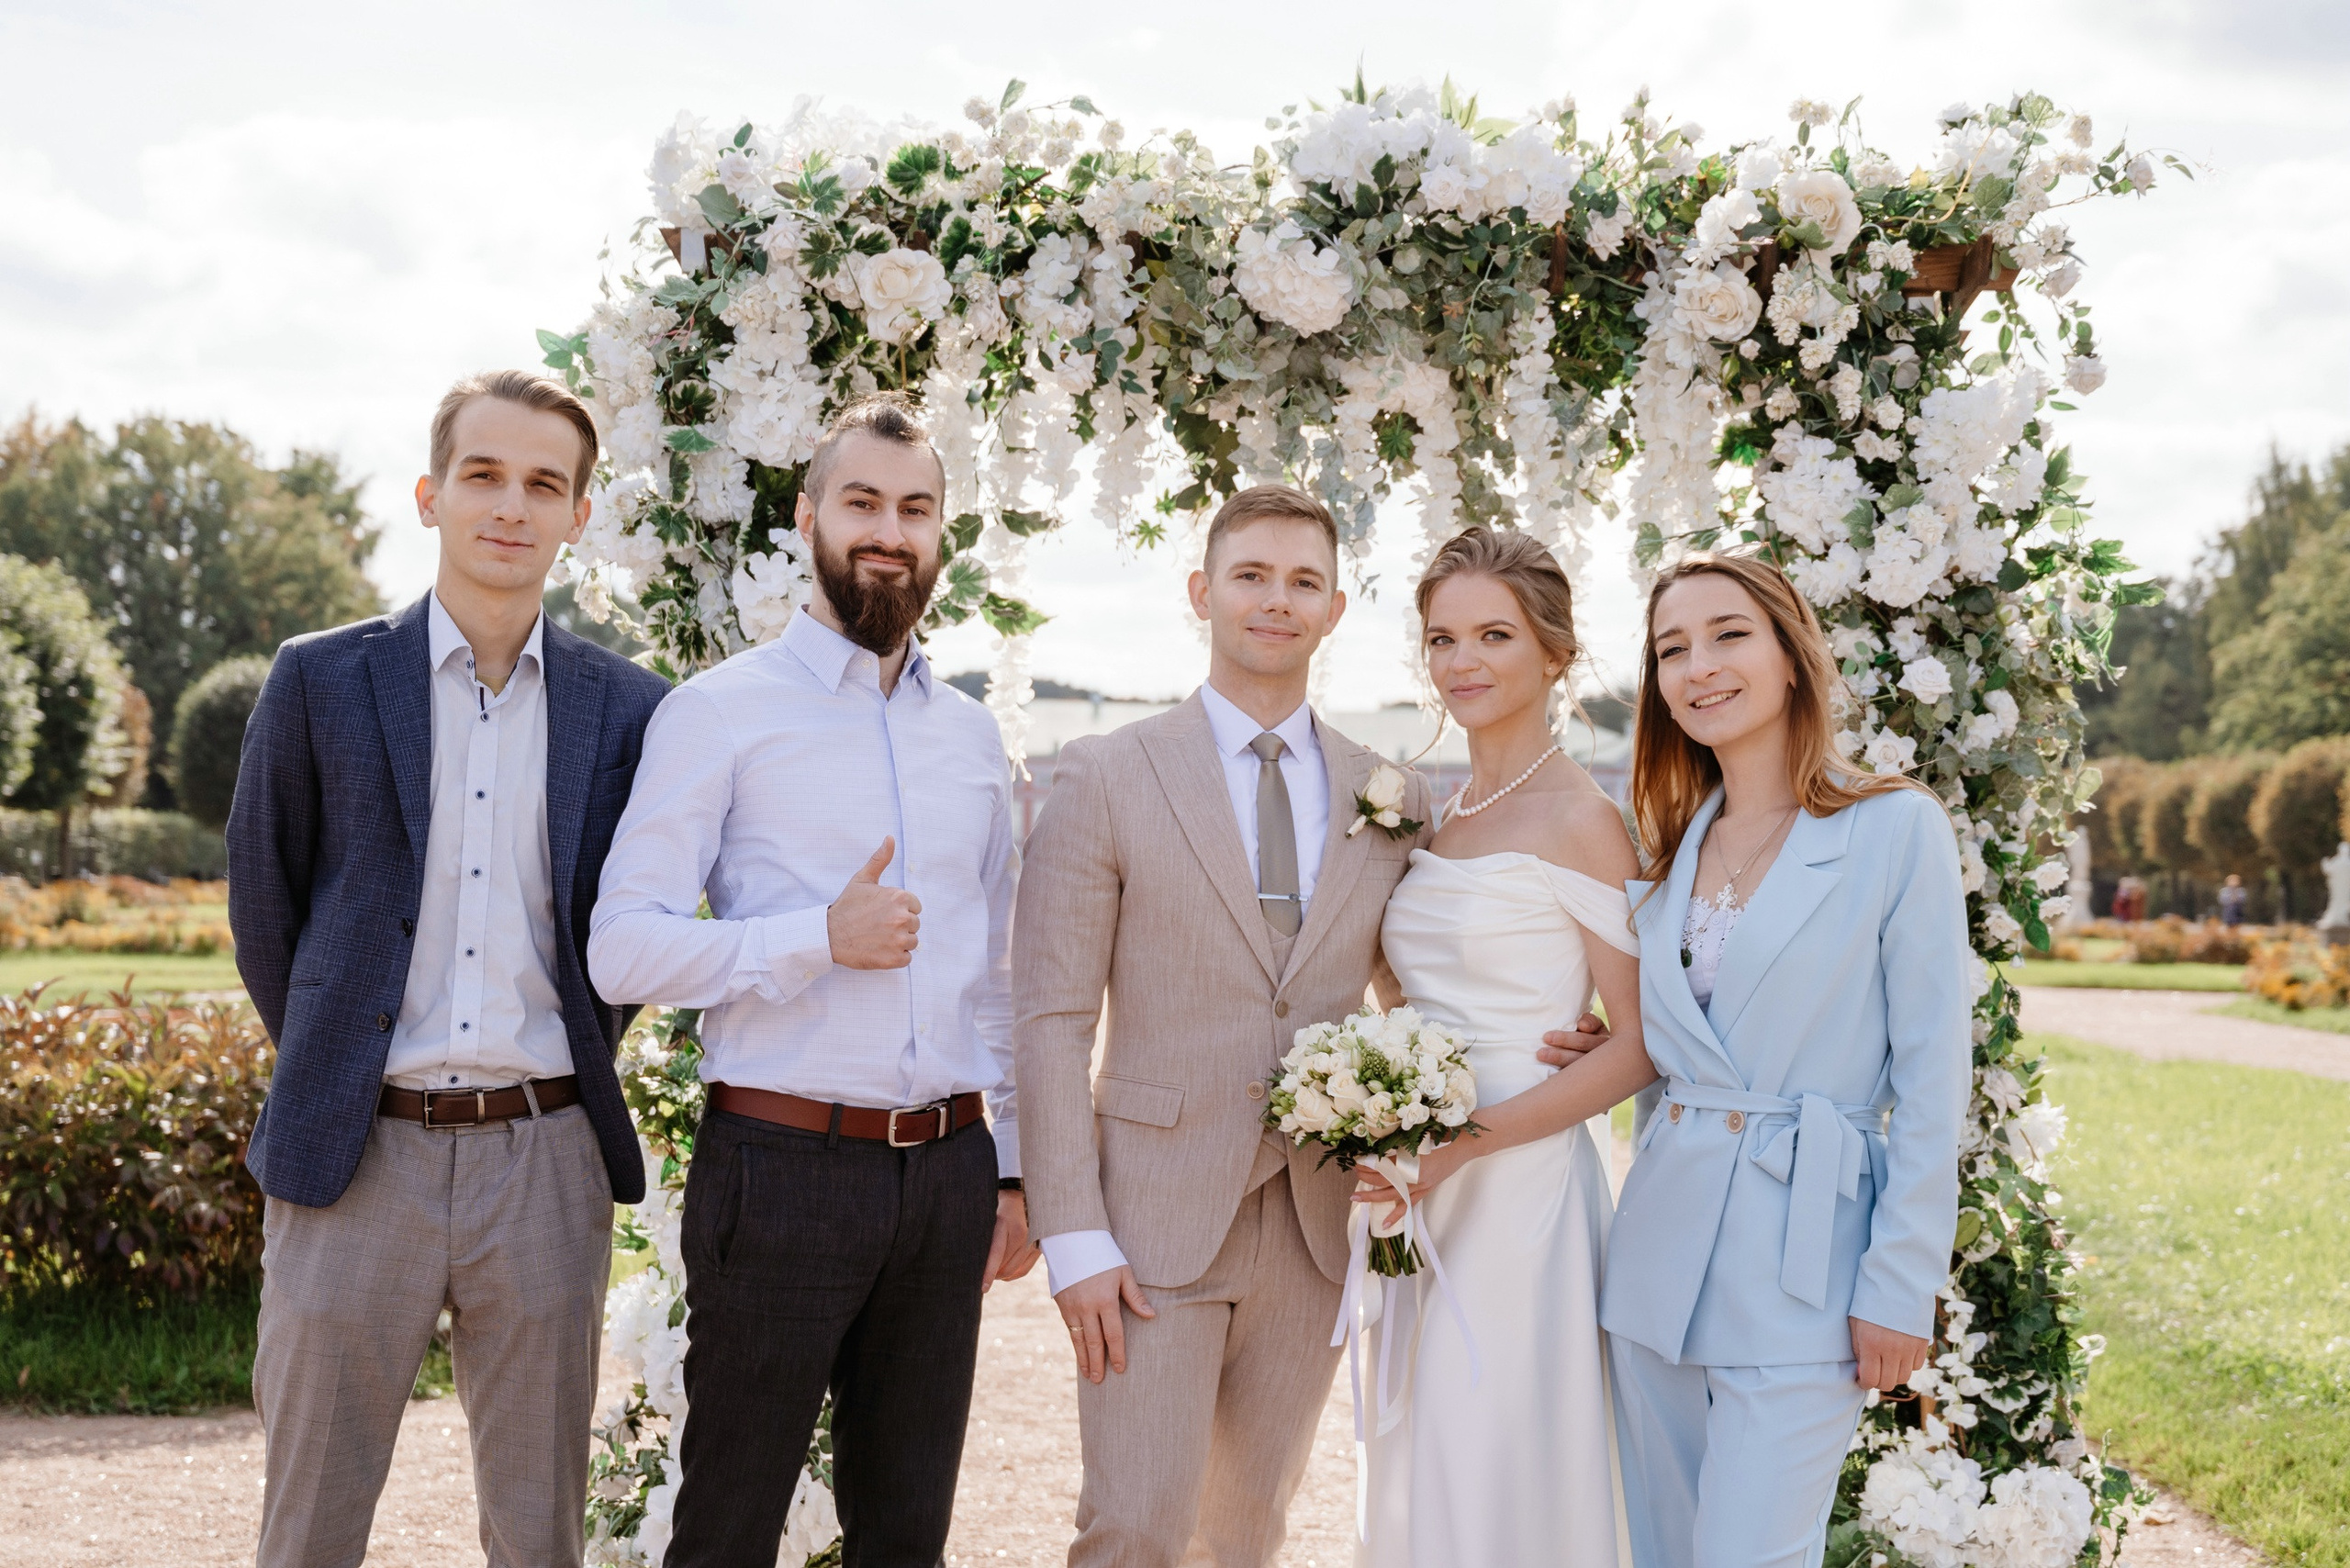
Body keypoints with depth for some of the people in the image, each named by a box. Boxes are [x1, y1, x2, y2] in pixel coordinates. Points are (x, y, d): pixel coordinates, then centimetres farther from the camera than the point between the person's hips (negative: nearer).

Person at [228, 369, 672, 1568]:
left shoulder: (629, 709, 4)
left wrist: (577, 1062, 9)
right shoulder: (321, 681, 0)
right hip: (356, 1156, -1)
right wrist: (330, 1065, 11)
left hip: (546, 1163, 1)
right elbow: (262, 902, 8)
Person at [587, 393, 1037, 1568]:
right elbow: (622, 948, -10)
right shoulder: (720, 712, -3)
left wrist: (1012, 1169, 15)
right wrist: (821, 938, -20)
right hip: (782, 1165, -5)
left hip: (947, 1171, 5)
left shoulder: (972, 735, 14)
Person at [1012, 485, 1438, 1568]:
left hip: (1315, 1228, 4)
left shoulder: (1392, 800, 7)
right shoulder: (1106, 778, -3)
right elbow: (1050, 1019, -6)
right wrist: (1073, 1238, -12)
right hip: (1155, 1221, -3)